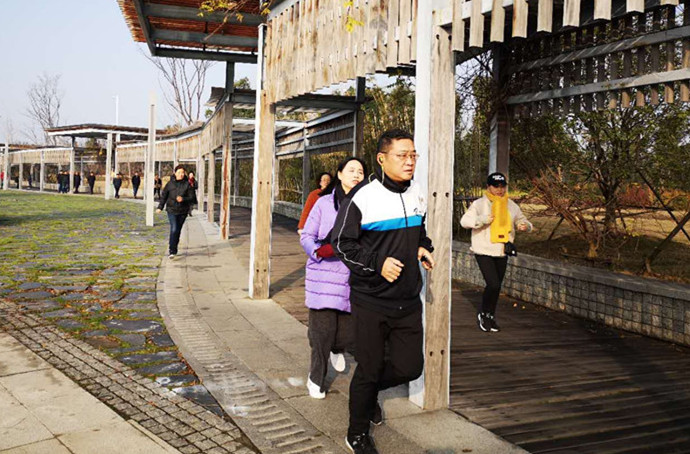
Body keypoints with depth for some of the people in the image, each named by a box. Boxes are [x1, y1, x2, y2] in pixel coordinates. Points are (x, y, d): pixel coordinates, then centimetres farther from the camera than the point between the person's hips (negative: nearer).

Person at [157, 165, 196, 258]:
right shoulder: (170, 183, 0)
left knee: (178, 230, 12)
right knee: (174, 229, -13)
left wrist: (183, 199, -21)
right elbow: (164, 196, 8)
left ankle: (172, 245, 34)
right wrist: (160, 207, 6)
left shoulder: (187, 184, -2)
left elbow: (192, 197, -3)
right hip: (172, 210, -1)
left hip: (183, 211, 1)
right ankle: (172, 251, -11)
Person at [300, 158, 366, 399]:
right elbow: (306, 236, 0)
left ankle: (336, 349, 44)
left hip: (353, 278, 2)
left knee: (348, 334, 5)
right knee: (322, 329, -2)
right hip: (324, 275, -2)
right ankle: (316, 378, 21)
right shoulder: (324, 203, -1)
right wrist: (319, 250, -18)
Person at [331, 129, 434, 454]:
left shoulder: (417, 195, 8)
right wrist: (378, 263, -20)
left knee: (410, 367, 8)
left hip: (408, 300, 6)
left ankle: (369, 390, 40)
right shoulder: (363, 197, -13)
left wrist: (423, 249, 5)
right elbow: (342, 243, -8)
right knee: (369, 368, 6)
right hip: (371, 299, -6)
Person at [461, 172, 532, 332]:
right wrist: (482, 219, -28)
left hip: (502, 253, 6)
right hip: (484, 251, -5)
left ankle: (490, 317, 29)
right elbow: (464, 221, -14)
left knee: (497, 286, 13)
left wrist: (525, 226, -9)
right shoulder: (479, 204, -7)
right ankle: (482, 313, 8)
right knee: (493, 284, -15)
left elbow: (521, 220, 15)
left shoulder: (511, 206, 8)